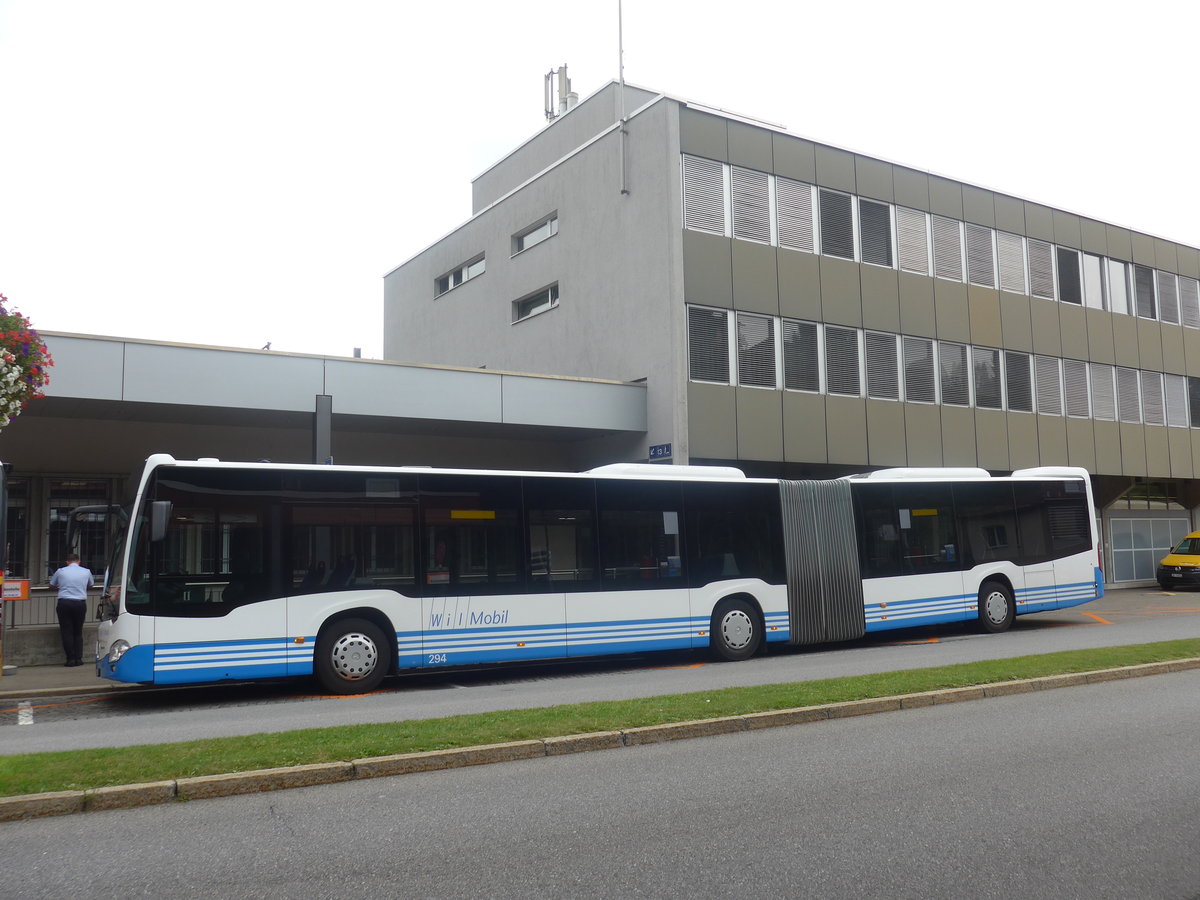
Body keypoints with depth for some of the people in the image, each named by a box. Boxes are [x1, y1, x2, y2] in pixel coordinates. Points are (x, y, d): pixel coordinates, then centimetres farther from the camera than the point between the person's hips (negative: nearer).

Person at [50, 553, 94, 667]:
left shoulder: (60, 571, 5)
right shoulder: (86, 572, 8)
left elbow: (51, 585, 20)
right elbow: (91, 585, 26)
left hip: (64, 603, -1)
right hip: (80, 604, 1)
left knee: (67, 632, 3)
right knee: (78, 632, 11)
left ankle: (70, 659, 1)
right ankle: (78, 658, 7)